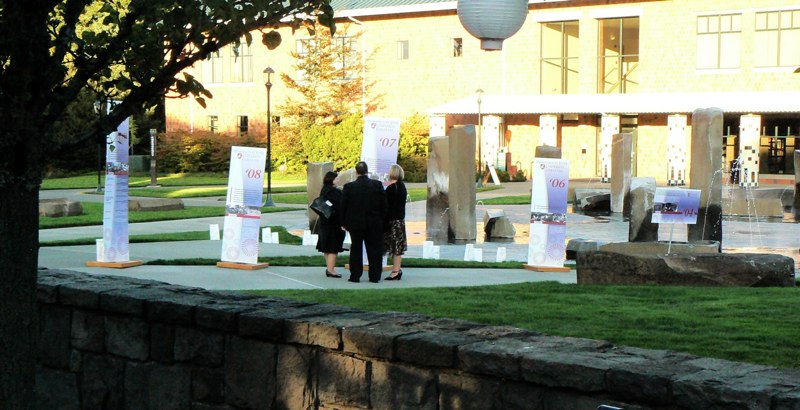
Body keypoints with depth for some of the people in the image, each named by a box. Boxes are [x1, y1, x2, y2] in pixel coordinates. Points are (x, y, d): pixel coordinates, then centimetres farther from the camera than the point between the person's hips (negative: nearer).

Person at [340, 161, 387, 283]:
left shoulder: (349, 186, -9)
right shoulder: (377, 185, -6)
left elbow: (343, 206, -3)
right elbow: (384, 205, -2)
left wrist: (343, 223, 8)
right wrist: (382, 220, 9)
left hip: (355, 223, -1)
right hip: (374, 224, 1)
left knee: (356, 250, 9)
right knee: (374, 250, 8)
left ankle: (355, 275, 9)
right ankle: (375, 276, 9)